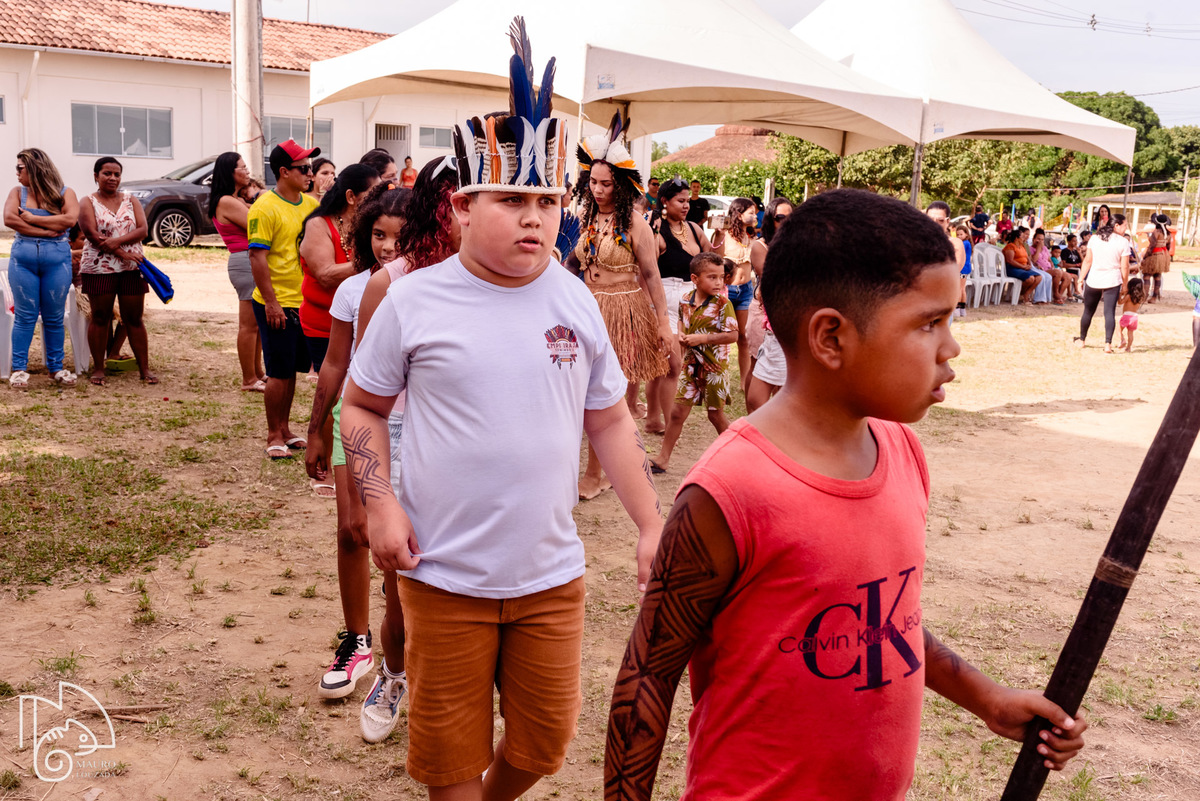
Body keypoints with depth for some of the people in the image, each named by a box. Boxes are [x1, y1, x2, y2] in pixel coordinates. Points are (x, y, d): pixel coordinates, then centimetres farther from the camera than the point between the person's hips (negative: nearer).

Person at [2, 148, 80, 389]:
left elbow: (70, 219, -13)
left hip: (57, 259, -1)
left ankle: (56, 367, 16)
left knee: (54, 317, 5)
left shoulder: (64, 193, 5)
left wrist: (31, 219, -9)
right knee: (25, 316, 1)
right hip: (22, 258, 1)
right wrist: (46, 230, -12)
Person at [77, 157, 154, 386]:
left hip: (131, 269, 2)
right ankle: (98, 369, 11)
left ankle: (144, 368, 7)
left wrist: (117, 240, -19)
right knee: (100, 318, 4)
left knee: (134, 319, 4)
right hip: (99, 269, -2)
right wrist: (122, 254, -19)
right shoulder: (88, 203, 2)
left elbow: (142, 230, -3)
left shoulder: (131, 201, 10)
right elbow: (93, 235, -10)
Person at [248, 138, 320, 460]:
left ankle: (284, 429, 27)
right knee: (279, 373, 0)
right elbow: (257, 257, -16)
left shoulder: (311, 205, 9)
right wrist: (271, 302, -19)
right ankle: (274, 437, 13)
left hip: (305, 302, 7)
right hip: (277, 305, -7)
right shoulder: (265, 208, -12)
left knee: (292, 370, 14)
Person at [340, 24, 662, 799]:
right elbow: (362, 407, 4)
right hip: (444, 571, -2)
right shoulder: (414, 300, -6)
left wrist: (652, 526, 4)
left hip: (552, 572, 3)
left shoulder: (575, 302, 1)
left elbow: (611, 422, 8)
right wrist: (382, 506, -9)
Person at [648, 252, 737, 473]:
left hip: (714, 365, -4)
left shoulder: (722, 303, -14)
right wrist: (681, 335, -2)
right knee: (678, 411, 5)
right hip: (691, 363, 4)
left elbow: (732, 335, -17)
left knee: (715, 413, 9)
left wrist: (702, 338, -22)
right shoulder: (685, 300, 1)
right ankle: (663, 457, 13)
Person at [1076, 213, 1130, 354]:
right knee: (1109, 312, -3)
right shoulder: (1123, 242, -6)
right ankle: (1108, 344, -10)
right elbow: (1124, 267, -6)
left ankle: (1082, 340, 27)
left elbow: (1088, 260, 2)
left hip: (1093, 280, 3)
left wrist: (1081, 278, 9)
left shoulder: (1095, 238, 2)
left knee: (1088, 311, 15)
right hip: (1112, 281, -2)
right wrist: (1125, 284, 5)